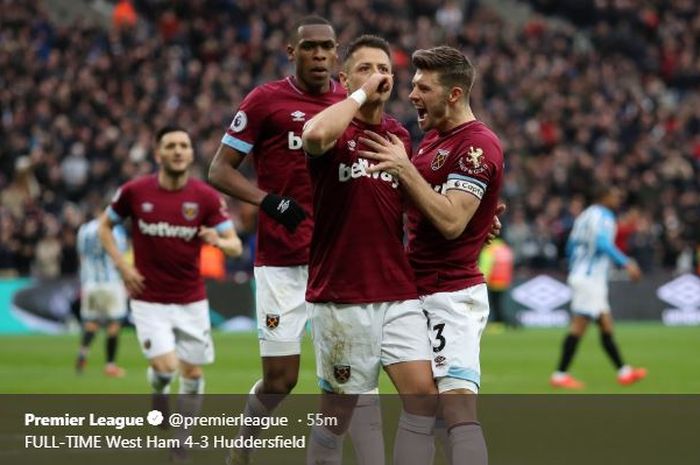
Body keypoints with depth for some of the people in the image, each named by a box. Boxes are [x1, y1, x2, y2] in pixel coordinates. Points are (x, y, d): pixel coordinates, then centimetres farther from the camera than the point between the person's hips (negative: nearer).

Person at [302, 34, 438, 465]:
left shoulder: (400, 135, 14)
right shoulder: (336, 130, -4)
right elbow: (315, 135, -31)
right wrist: (361, 93, -17)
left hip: (399, 293, 5)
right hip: (342, 296, -5)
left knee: (423, 393, -8)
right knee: (338, 409, 1)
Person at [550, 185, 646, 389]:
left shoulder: (585, 215, 17)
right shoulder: (604, 216, -10)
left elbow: (571, 245, 21)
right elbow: (602, 243, -25)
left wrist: (573, 270, 30)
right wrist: (626, 263, -24)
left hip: (580, 275, 10)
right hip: (591, 278, -10)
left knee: (606, 325, 12)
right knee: (579, 325, -10)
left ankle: (623, 371, 17)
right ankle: (560, 375, -11)